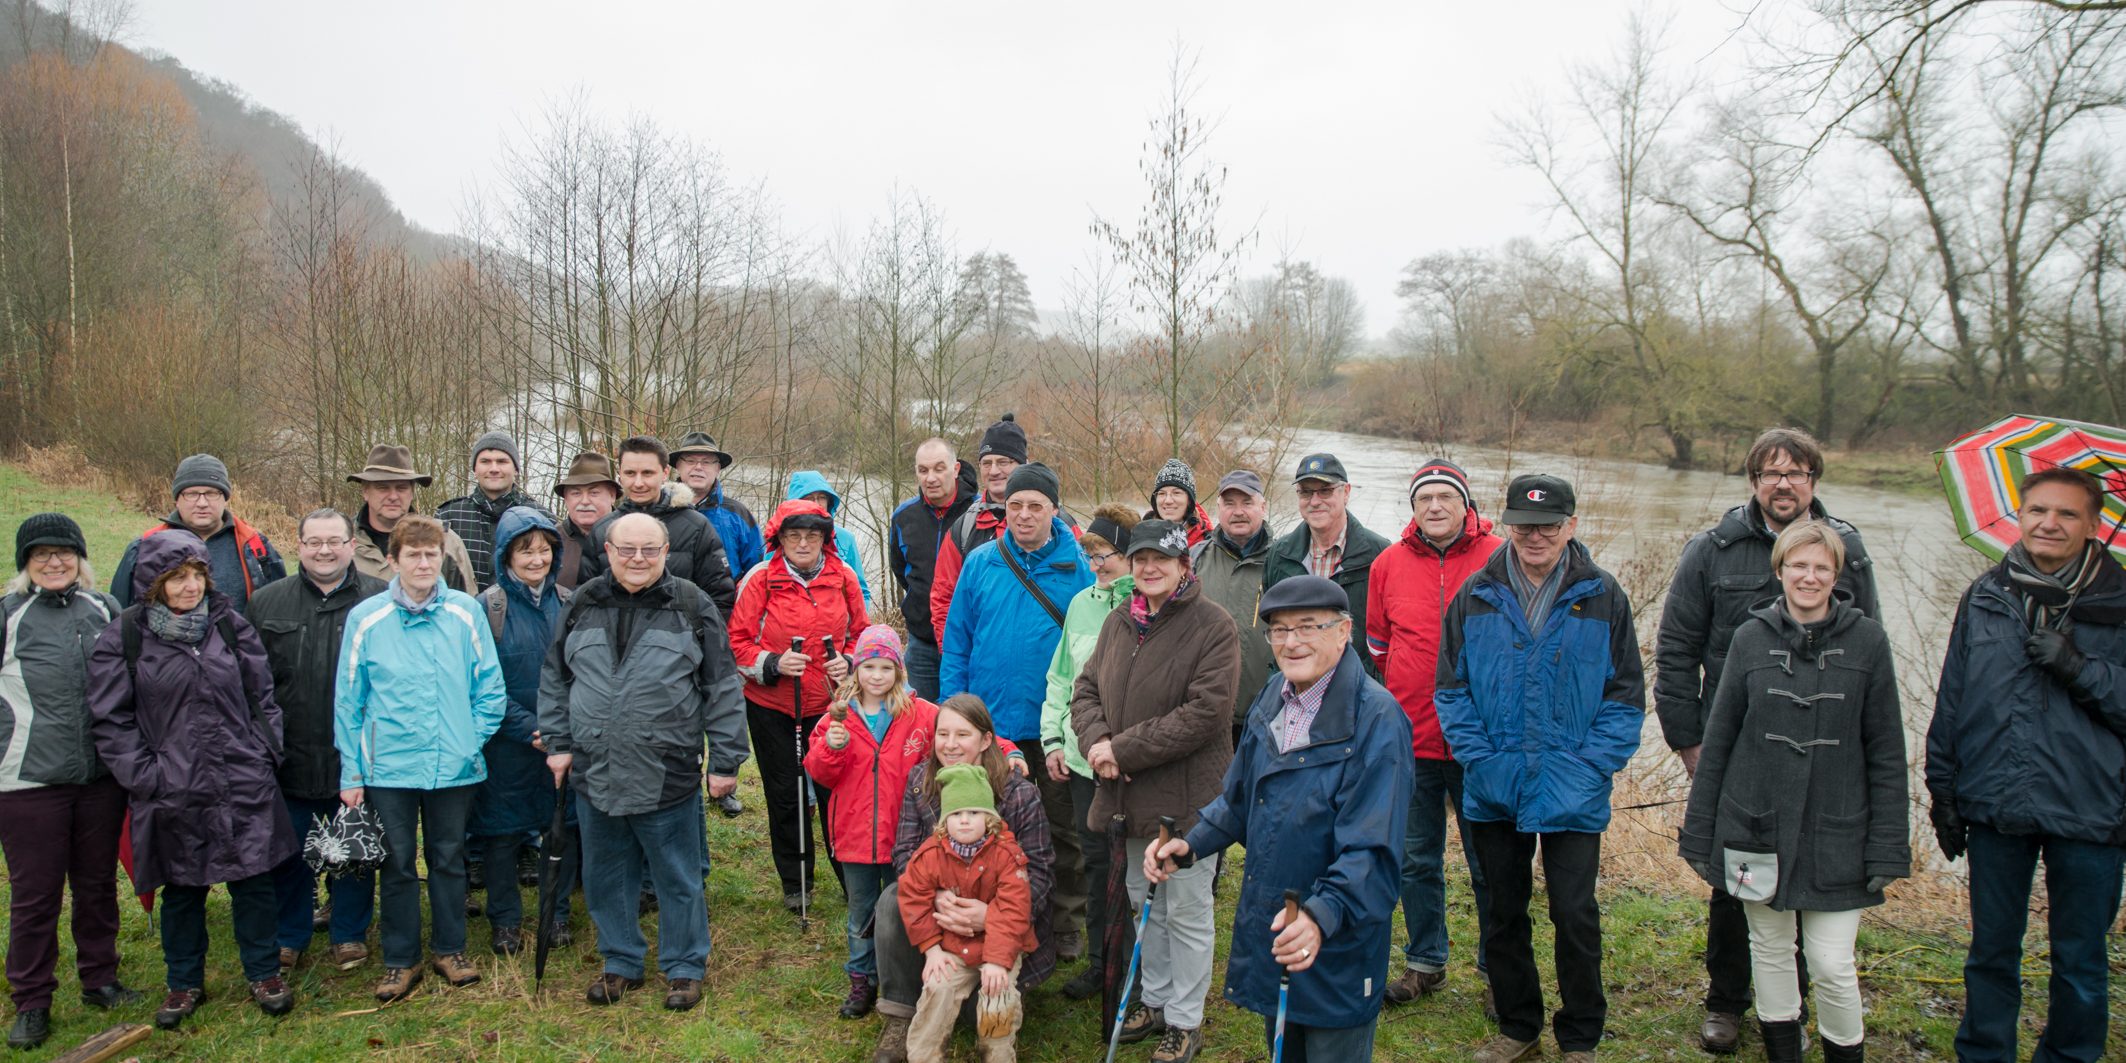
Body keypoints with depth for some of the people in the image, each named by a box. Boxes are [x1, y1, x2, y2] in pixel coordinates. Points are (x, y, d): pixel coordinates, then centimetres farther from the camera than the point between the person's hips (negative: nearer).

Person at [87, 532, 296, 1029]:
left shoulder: (230, 624, 3)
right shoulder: (123, 638, -3)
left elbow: (262, 696, 9)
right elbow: (111, 719, -1)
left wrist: (264, 754, 3)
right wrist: (144, 776, -7)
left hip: (245, 783, 1)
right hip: (173, 791, -1)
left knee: (253, 880, 7)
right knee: (182, 889, 14)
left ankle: (264, 974, 24)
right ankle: (184, 983, 31)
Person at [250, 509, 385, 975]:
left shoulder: (381, 601, -1)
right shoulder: (266, 602, 6)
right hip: (289, 756, 2)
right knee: (288, 851, 13)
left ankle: (349, 934, 27)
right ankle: (289, 936, 30)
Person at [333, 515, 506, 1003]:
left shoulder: (467, 612, -3)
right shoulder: (366, 618, -4)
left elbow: (490, 687, 3)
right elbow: (348, 700, 0)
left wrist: (473, 740, -4)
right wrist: (351, 773, -1)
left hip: (453, 766, 1)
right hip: (389, 767, -1)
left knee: (449, 859, 13)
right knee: (397, 865, 9)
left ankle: (451, 949, 29)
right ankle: (400, 960, 23)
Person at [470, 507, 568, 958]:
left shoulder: (567, 603, 3)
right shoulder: (488, 607, -8)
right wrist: (530, 727, -16)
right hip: (507, 742, -3)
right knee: (503, 832, 8)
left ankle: (556, 913, 27)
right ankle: (504, 920, 24)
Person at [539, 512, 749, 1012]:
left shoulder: (692, 606, -3)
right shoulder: (584, 605, 6)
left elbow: (722, 689, -2)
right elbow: (554, 679, 15)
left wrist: (725, 762, -4)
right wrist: (557, 742, 9)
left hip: (669, 777, -3)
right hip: (595, 776, 4)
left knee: (678, 878, 8)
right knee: (606, 877, 16)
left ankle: (685, 967, 25)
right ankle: (621, 963, 33)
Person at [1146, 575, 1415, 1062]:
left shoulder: (1377, 719, -20)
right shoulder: (1271, 702, 4)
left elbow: (1372, 849, -26)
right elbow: (1240, 799, 17)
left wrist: (1322, 916, -41)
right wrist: (1190, 843, 2)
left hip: (1336, 944, -7)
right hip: (1267, 928, 7)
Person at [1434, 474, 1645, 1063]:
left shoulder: (1602, 597, -3)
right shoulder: (1476, 596, 0)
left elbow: (1625, 698, -1)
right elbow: (1451, 689, 3)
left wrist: (1588, 769, -11)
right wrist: (1479, 759, -9)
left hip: (1572, 795, -2)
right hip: (1493, 791, 2)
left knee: (1575, 916, 3)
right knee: (1503, 912, 14)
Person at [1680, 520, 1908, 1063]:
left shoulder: (1866, 641, -3)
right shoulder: (1751, 638, -1)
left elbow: (1886, 753, 0)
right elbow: (1717, 739, 3)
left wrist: (1887, 849, -3)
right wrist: (1698, 834, 4)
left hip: (1836, 836, -1)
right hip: (1757, 829, 1)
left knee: (1833, 964, 0)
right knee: (1771, 951, 13)